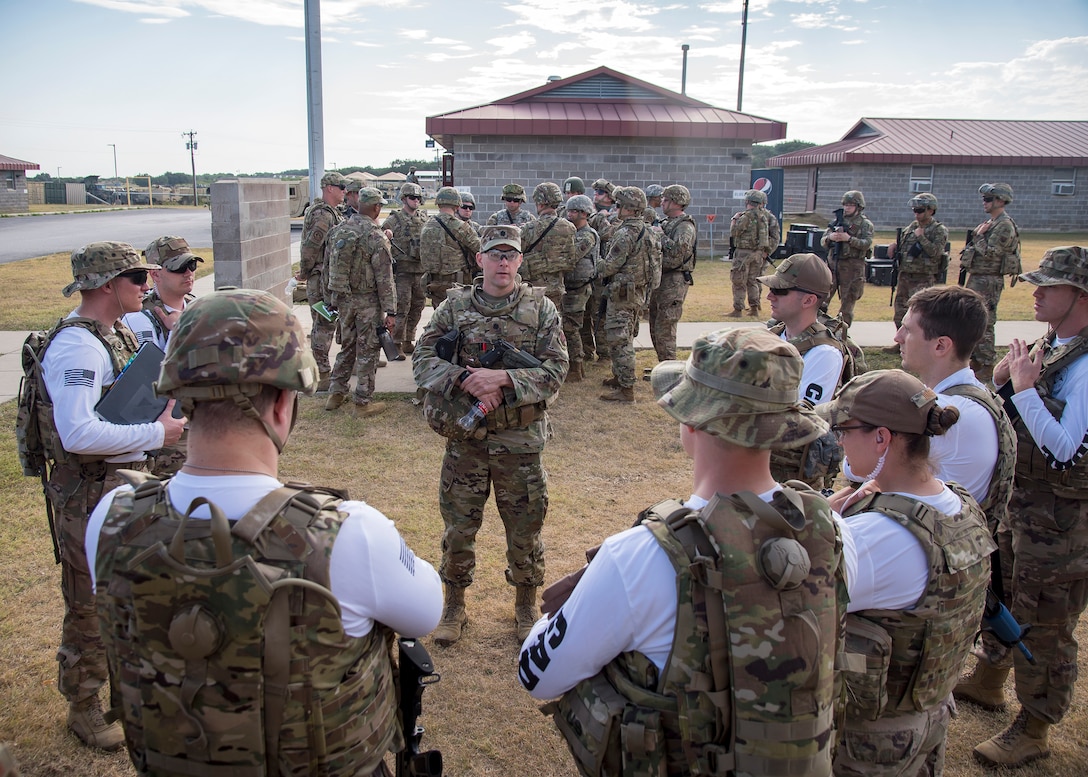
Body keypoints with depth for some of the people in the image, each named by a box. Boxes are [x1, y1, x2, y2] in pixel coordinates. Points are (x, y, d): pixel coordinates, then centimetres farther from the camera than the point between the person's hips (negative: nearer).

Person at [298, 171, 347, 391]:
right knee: (324, 327, -5)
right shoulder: (323, 215, -18)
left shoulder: (331, 213, 15)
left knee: (324, 325, 17)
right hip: (322, 281, -10)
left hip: (330, 279, 10)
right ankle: (321, 376, 2)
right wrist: (305, 273, -10)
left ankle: (321, 369, 28)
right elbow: (309, 247, -22)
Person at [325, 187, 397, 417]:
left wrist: (333, 297, 18)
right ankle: (363, 402, 9)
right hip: (368, 302, -6)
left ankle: (336, 394, 27)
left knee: (347, 346, 20)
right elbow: (384, 279, -16)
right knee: (367, 351, 3)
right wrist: (390, 312, -13)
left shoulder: (338, 230, 4)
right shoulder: (376, 237, -16)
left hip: (343, 299, 6)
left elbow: (330, 266, 10)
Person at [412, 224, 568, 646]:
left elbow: (555, 370, -8)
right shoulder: (454, 306, 0)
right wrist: (468, 382, -18)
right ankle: (454, 607, 31)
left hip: (520, 441, -1)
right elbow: (422, 359, -3)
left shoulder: (541, 308, -2)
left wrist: (502, 378, -21)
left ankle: (526, 608, 32)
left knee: (525, 529, 11)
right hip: (464, 437, 1)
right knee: (458, 527, 12)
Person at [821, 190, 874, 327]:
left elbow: (866, 244, -11)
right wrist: (829, 237, -12)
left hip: (852, 266, -4)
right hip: (833, 263, 4)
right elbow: (823, 243, 10)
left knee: (847, 300, 0)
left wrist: (849, 238, -23)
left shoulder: (865, 224, 3)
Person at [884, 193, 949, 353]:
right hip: (904, 276, 7)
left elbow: (935, 252, -17)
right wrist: (894, 246, 3)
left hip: (923, 279, -7)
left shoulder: (939, 230, -5)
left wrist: (921, 237, -16)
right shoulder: (912, 227, 14)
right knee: (900, 310, 11)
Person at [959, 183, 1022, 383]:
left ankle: (987, 367, -3)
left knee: (984, 323, -8)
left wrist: (978, 236, -12)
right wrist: (966, 260, 12)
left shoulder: (1005, 225, -14)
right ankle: (976, 361, 24)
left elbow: (990, 253, -23)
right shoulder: (990, 222, 16)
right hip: (977, 278, 10)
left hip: (989, 281, -10)